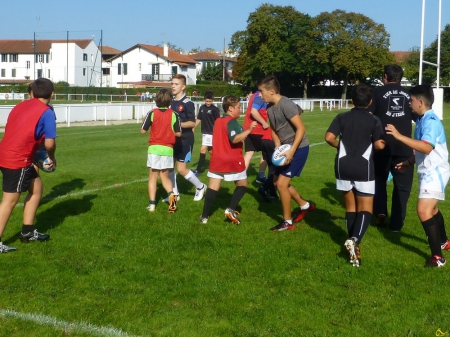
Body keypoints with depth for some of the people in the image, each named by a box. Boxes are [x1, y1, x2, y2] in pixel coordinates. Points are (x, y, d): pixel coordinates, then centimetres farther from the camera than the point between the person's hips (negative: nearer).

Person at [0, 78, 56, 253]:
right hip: (17, 160, -8)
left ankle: (28, 232, 25)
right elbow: (49, 143, -11)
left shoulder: (21, 106, 14)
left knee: (36, 187, 20)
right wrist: (52, 158, 10)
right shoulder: (47, 112, -8)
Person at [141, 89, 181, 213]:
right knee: (165, 176, 14)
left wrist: (144, 121, 16)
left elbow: (143, 131, -2)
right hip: (168, 149, 1)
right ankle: (171, 194, -13)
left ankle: (152, 204, 7)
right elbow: (178, 133, -2)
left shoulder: (152, 113, -6)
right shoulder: (173, 114, -4)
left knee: (153, 177, 9)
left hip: (154, 148, -1)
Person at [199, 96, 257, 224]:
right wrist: (249, 129, -26)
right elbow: (235, 139, -26)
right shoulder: (232, 122, -12)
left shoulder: (218, 121, 14)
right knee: (242, 184, 11)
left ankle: (204, 216, 1)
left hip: (217, 160, 6)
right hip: (233, 161, -6)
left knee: (212, 187, 5)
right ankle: (231, 209, -5)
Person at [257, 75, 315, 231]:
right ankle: (304, 205, 34)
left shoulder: (286, 105, -23)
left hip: (298, 148, -9)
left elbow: (301, 128, -23)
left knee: (282, 183, -9)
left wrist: (292, 151, -26)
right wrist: (277, 146, -1)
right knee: (277, 182, 16)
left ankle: (287, 222, 7)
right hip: (286, 147, 9)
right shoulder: (269, 107, 3)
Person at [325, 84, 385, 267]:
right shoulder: (374, 120, -2)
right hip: (364, 168, -3)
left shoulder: (342, 117, 4)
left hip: (343, 167, 3)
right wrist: (382, 143, 13)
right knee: (365, 209, 0)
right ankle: (354, 239, -24)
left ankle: (352, 244, 14)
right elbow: (379, 145, -11)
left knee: (350, 207, 15)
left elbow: (329, 137, -5)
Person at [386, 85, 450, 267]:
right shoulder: (422, 120, 7)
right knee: (431, 209, 26)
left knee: (423, 210, -20)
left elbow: (427, 148, -39)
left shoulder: (431, 121, -23)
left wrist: (399, 136, -41)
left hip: (435, 172, -11)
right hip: (428, 172, 11)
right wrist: (409, 162, 16)